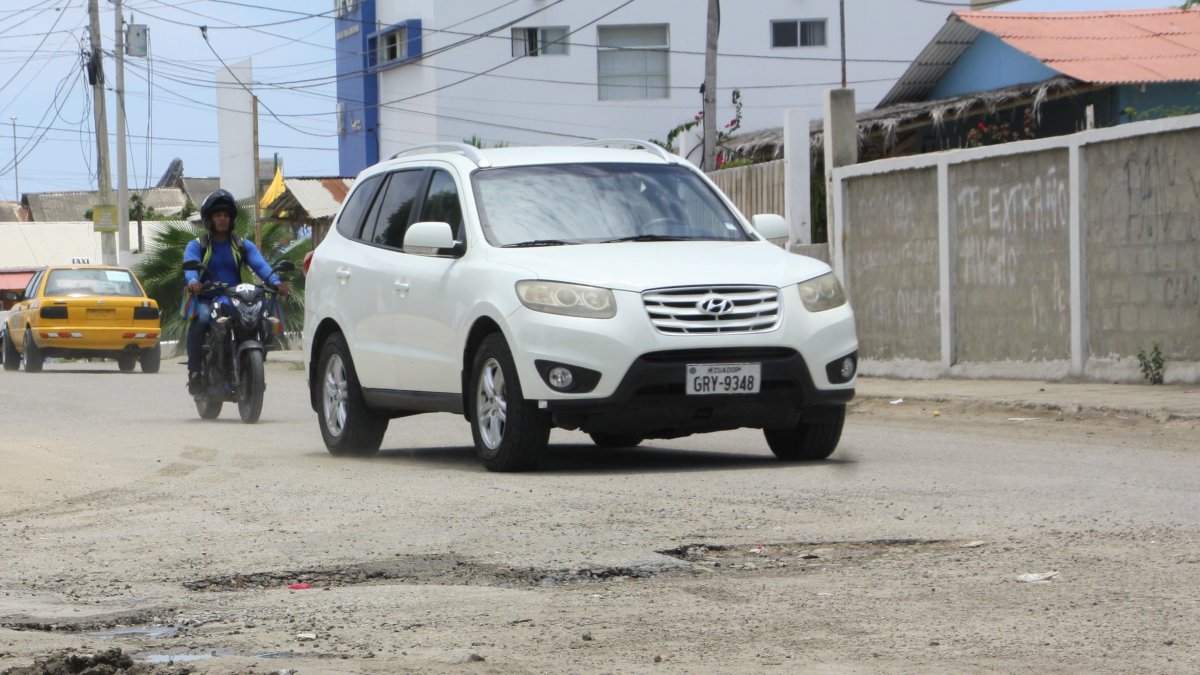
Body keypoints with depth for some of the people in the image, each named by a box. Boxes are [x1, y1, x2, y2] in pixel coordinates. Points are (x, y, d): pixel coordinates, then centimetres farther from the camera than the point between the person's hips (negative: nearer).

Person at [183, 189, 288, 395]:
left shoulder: (244, 245, 18)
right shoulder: (197, 245, 12)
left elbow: (259, 264, -2)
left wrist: (275, 282, -23)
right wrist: (192, 281, -35)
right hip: (206, 300, -2)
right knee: (200, 320, -35)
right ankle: (195, 371, -27)